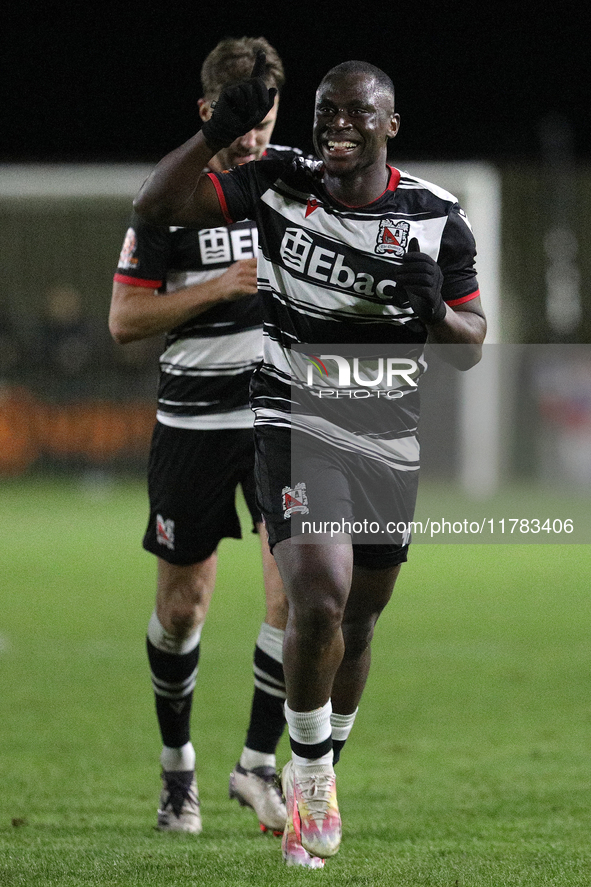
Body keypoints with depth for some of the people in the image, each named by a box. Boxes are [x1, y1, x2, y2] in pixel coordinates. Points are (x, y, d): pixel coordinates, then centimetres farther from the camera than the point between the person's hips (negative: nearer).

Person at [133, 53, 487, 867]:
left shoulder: (436, 218, -2)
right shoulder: (279, 188, -5)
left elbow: (471, 351, 2)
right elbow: (157, 205, -11)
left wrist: (434, 311, -20)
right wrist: (219, 131, -24)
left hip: (392, 440, 3)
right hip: (298, 426, -3)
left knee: (358, 623, 14)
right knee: (320, 602, -21)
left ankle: (316, 775, 36)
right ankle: (312, 775, -2)